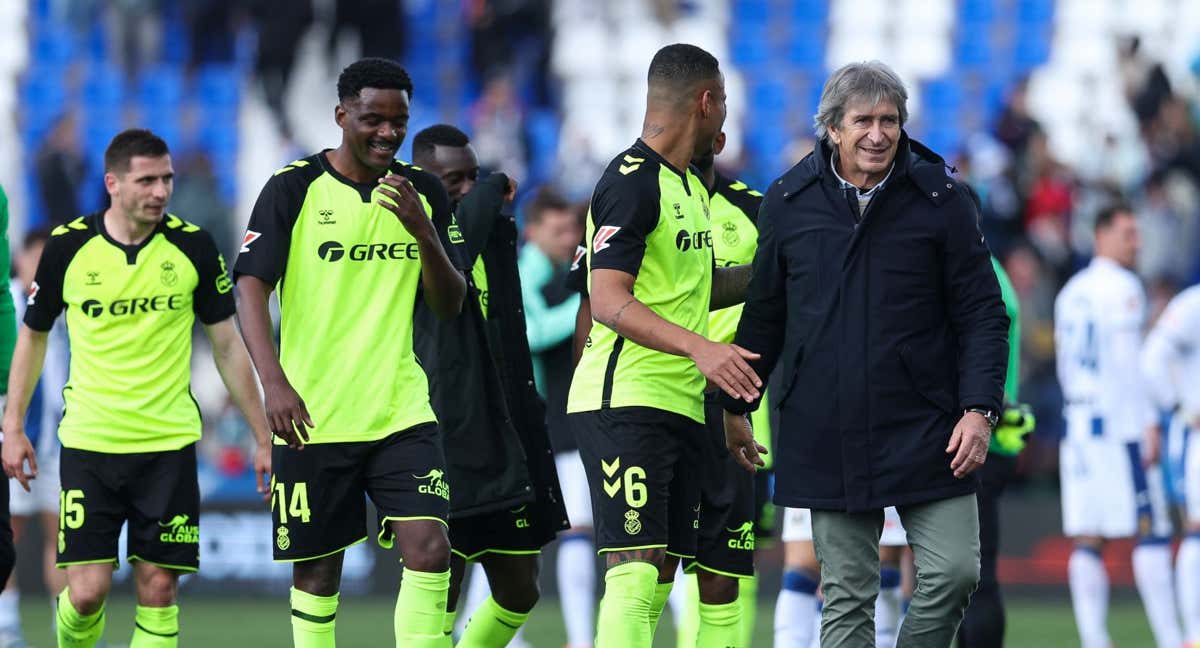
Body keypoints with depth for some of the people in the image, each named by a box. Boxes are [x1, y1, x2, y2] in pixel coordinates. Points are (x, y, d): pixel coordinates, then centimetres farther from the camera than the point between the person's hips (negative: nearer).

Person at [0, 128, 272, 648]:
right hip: (88, 443, -1)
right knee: (87, 590, -6)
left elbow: (227, 346, 6)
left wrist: (263, 437, 5)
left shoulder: (193, 246, -2)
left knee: (159, 588, -3)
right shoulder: (67, 246, -4)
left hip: (168, 444, 1)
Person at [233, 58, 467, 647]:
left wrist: (424, 234, -11)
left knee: (429, 551, -13)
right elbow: (251, 288, -10)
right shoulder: (294, 188, -4)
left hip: (401, 412, 2)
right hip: (311, 415, -2)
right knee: (318, 571, 3)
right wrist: (274, 381, -24)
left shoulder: (422, 193, 8)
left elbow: (449, 306, 8)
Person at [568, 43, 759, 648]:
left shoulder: (689, 186, 18)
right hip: (626, 402, -10)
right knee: (634, 573, -16)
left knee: (659, 576, 8)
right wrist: (699, 347, -30)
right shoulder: (632, 183, -12)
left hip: (681, 406, 10)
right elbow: (609, 302, -20)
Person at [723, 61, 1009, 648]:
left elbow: (981, 313, 1)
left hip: (925, 433, -1)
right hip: (826, 438, 1)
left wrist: (979, 409, -9)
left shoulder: (939, 198, -1)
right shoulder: (788, 202, 4)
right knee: (846, 598, 2)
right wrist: (735, 407, 18)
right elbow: (763, 313, 15)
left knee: (953, 572, -8)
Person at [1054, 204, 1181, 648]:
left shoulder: (1071, 292, 16)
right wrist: (1150, 424, -15)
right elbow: (1130, 362, -14)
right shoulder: (1122, 288, -8)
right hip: (1122, 424, -7)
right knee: (1151, 533, -4)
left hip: (1078, 425, 7)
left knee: (1086, 539, 3)